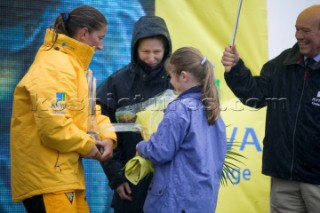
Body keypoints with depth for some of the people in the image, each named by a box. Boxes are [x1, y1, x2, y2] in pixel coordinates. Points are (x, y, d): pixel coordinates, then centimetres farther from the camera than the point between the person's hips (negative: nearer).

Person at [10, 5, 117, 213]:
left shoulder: (72, 65, 18)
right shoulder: (54, 68, -17)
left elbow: (86, 110, 21)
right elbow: (53, 126, -26)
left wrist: (107, 135, 2)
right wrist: (86, 145, -12)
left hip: (64, 174, 11)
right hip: (45, 177, -11)